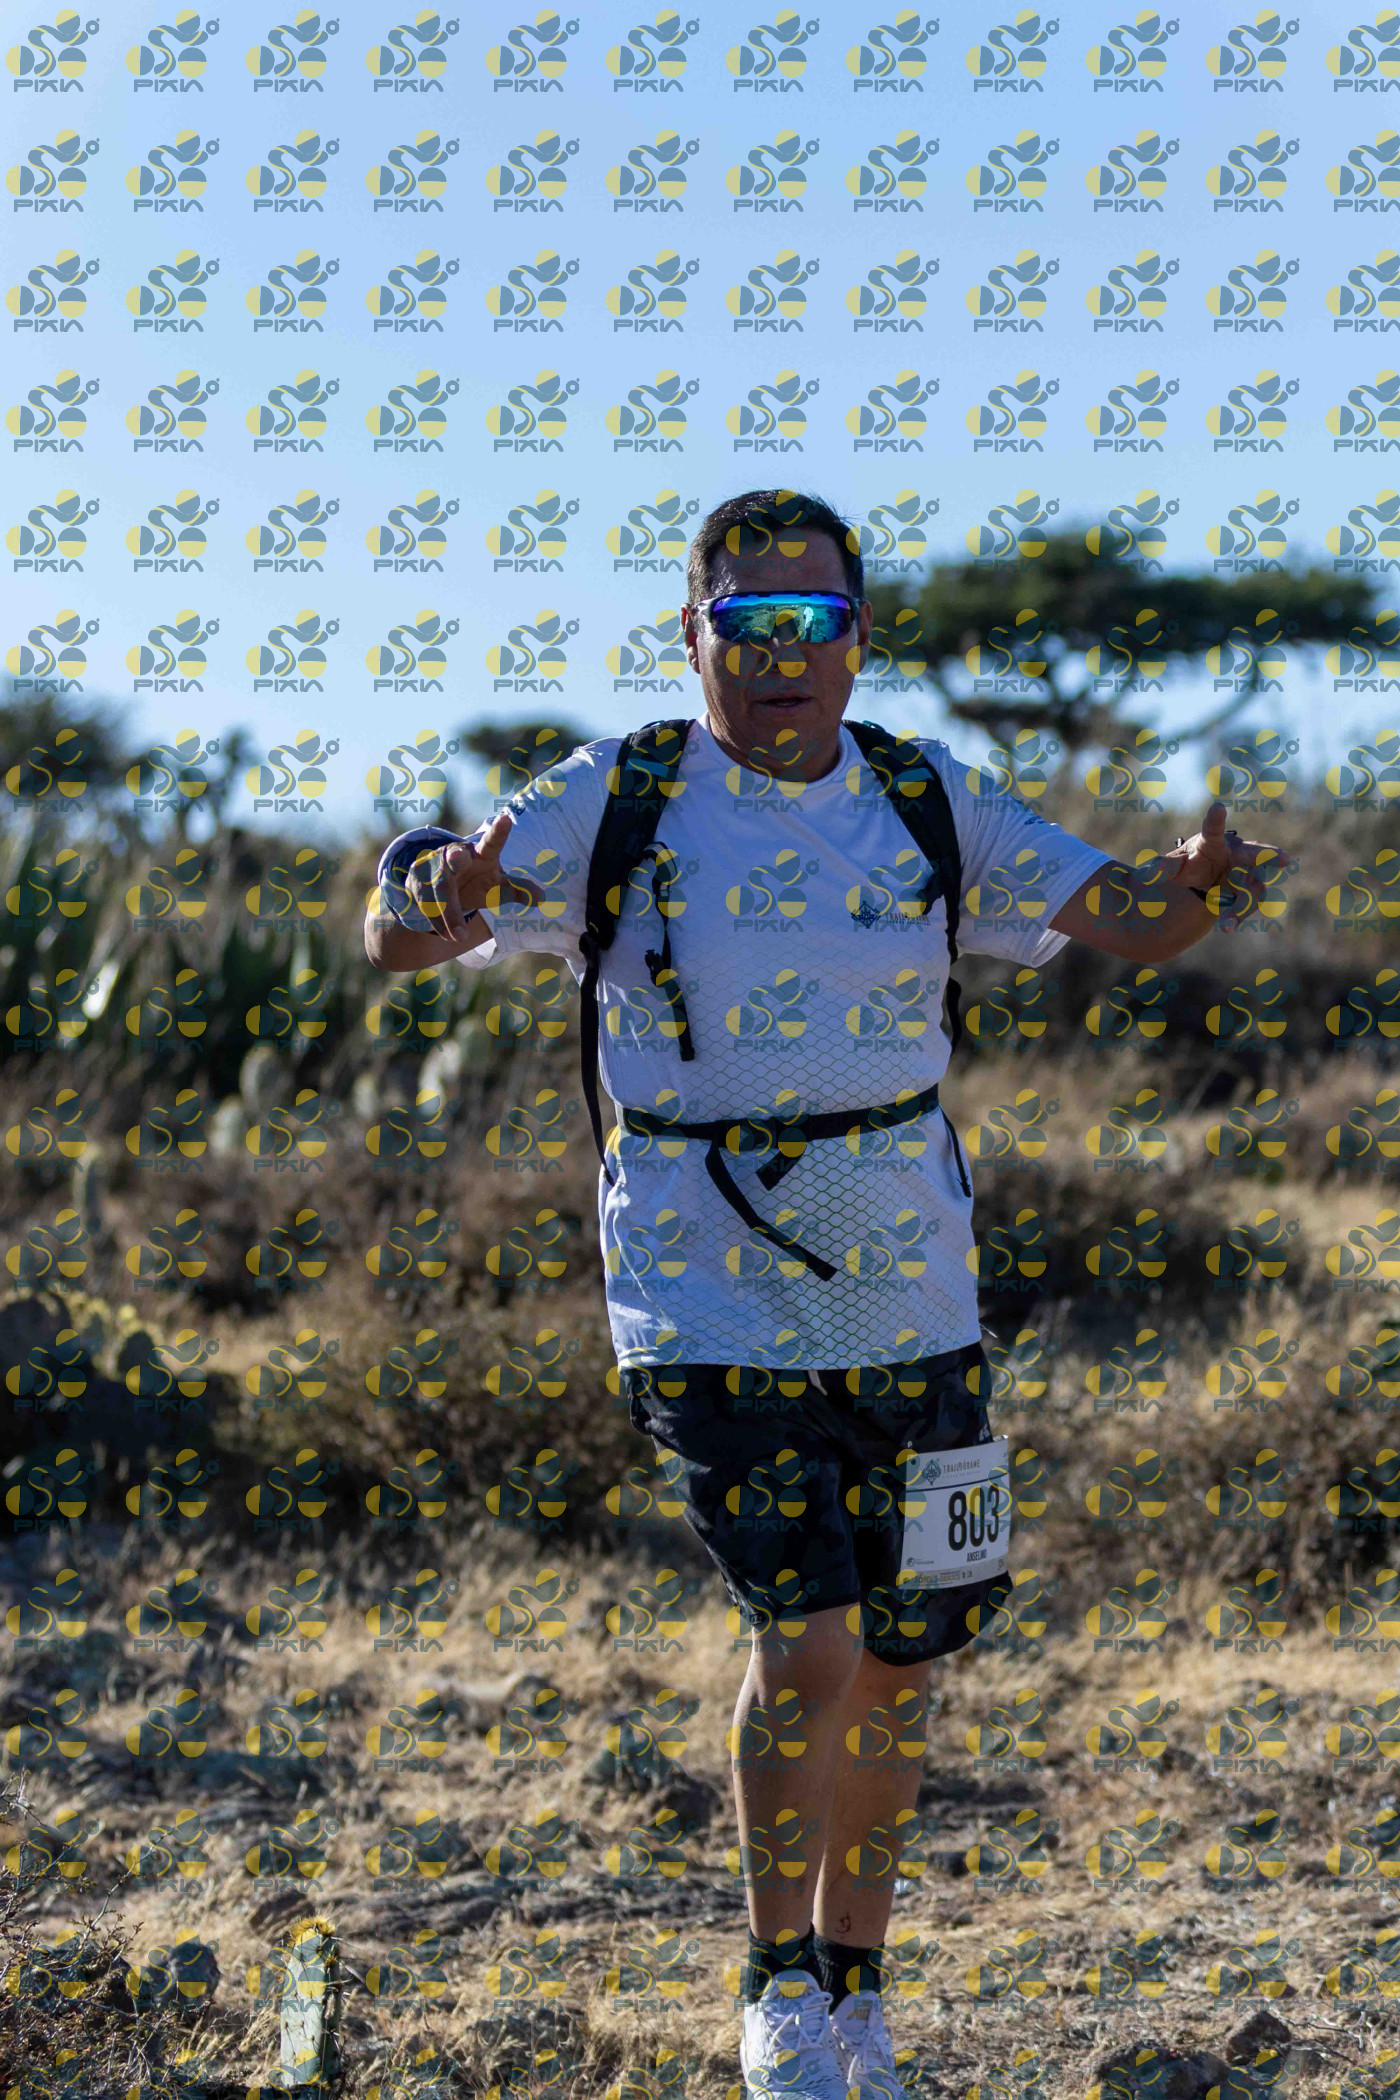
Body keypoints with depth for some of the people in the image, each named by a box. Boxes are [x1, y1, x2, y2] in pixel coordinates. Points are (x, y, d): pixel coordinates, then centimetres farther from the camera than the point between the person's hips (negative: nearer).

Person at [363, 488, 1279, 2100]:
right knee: (807, 1646, -14)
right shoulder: (616, 805, -5)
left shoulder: (929, 804, 4)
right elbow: (394, 944, -10)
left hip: (905, 1286, 4)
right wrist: (442, 894, -35)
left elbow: (1124, 923, 1)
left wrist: (1197, 881, -23)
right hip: (702, 1289, -4)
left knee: (898, 1661, 10)